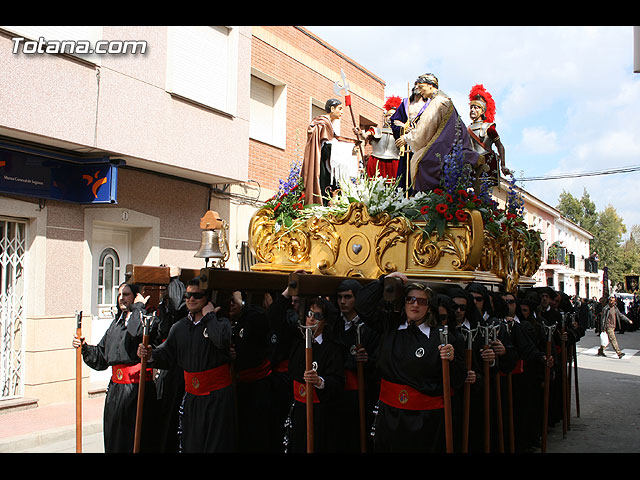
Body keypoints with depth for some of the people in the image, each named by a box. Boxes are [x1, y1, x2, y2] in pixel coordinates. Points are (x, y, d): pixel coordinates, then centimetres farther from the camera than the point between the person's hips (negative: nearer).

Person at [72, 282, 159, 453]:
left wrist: (138, 307, -13)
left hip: (138, 388, -7)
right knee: (114, 442, 13)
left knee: (136, 442, -2)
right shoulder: (116, 323, 18)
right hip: (115, 390, 7)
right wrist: (84, 347, 1)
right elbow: (101, 358, 19)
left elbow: (137, 332, -29)